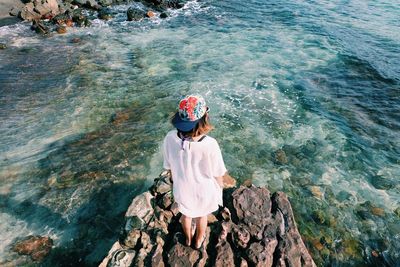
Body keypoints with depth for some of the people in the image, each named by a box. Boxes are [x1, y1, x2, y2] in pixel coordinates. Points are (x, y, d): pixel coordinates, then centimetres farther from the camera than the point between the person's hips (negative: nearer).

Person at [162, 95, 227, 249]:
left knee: (186, 214, 33)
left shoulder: (170, 138, -28)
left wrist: (176, 182, 10)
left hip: (182, 189, 2)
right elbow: (218, 174, -19)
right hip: (204, 190, -1)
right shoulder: (210, 144, -35)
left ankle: (188, 238, 62)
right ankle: (198, 240, 60)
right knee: (201, 216, 31)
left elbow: (169, 167, -10)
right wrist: (219, 189, 3)